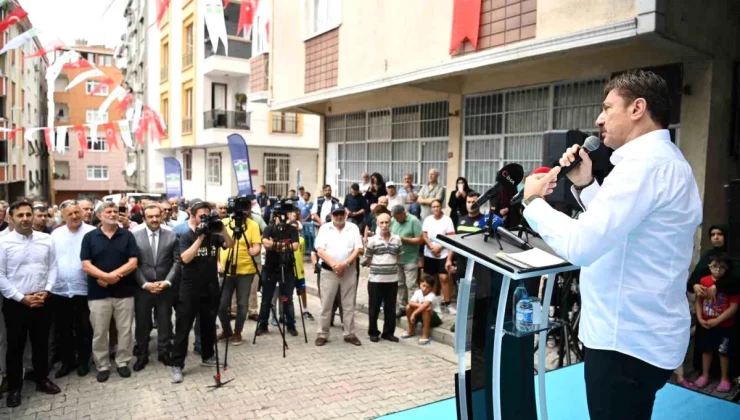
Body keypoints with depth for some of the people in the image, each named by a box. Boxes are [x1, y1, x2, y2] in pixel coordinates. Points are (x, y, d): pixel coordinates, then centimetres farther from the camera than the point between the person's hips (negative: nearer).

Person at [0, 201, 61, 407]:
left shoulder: (46, 239, 1)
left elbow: (53, 267, 4)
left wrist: (46, 291, -8)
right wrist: (22, 298, -12)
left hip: (42, 301, 3)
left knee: (41, 343, 15)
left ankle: (42, 379, 32)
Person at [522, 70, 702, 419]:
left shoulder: (644, 163, -22)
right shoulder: (663, 159, 13)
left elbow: (580, 245, -30)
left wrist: (534, 201, -15)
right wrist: (585, 185, 6)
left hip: (626, 340, -10)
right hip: (643, 334, 10)